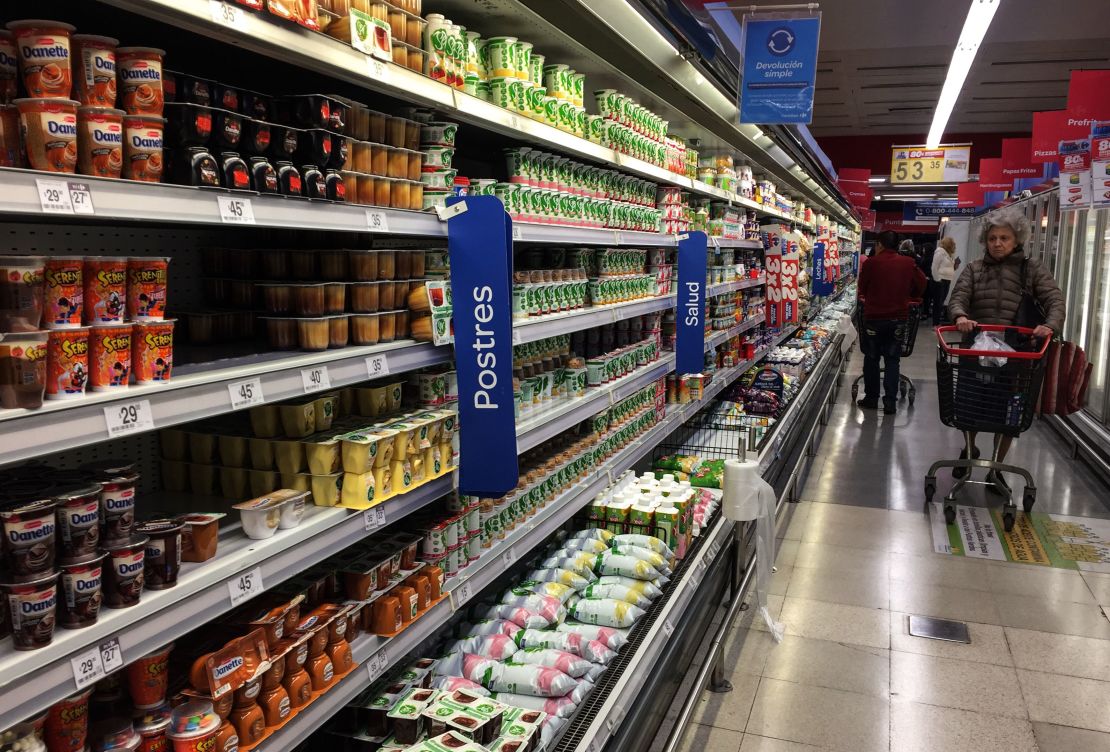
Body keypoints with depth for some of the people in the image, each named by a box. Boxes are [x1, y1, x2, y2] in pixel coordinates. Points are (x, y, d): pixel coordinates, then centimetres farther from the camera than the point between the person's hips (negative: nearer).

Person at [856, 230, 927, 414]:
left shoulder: (871, 263, -9)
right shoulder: (908, 263, -2)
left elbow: (862, 290, 1)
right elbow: (920, 285, 5)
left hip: (874, 317, -2)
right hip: (898, 318, 2)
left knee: (871, 359, 12)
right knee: (892, 360, 9)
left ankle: (871, 398, 18)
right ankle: (890, 402, 5)